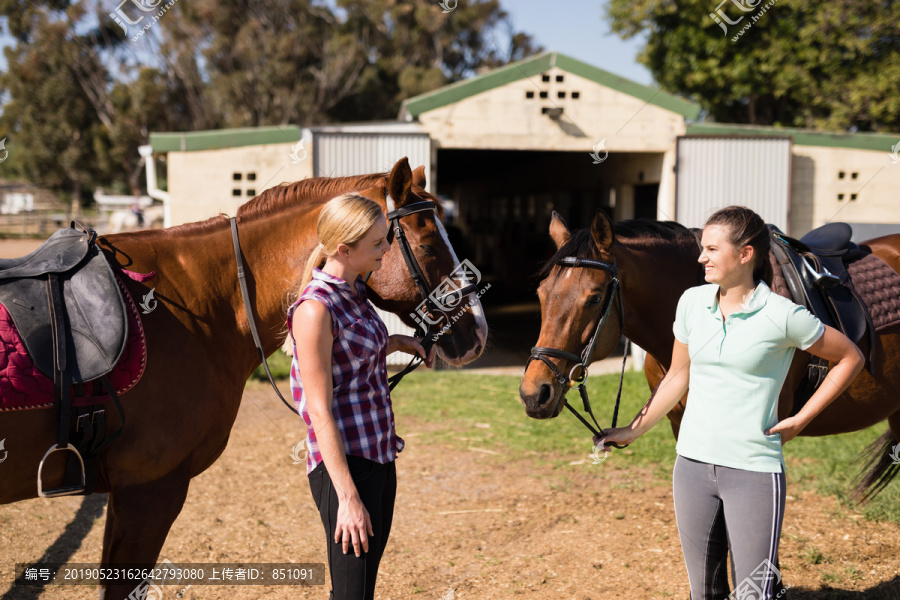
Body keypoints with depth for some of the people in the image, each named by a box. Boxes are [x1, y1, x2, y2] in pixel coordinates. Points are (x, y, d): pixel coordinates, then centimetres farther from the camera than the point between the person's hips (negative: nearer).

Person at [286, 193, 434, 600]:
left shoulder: (353, 291, 8)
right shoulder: (315, 307, -18)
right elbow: (320, 412, -19)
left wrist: (397, 342, 12)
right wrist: (348, 497, -20)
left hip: (380, 457, 9)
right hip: (344, 464, -9)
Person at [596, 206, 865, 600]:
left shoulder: (783, 315, -11)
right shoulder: (692, 302, 3)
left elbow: (850, 359, 2)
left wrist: (800, 420, -2)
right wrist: (635, 430, 15)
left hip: (754, 471, -5)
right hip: (692, 464, 5)